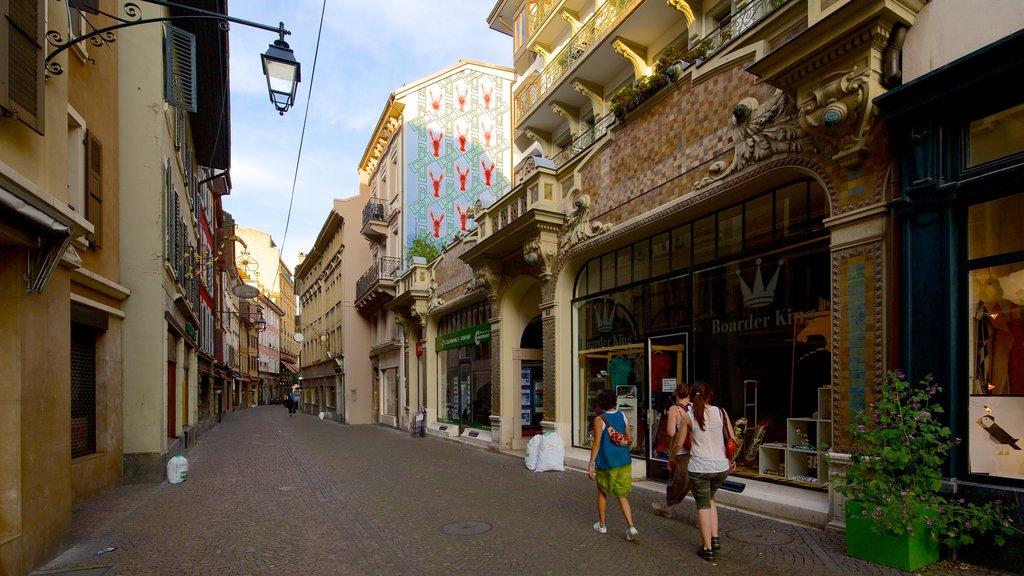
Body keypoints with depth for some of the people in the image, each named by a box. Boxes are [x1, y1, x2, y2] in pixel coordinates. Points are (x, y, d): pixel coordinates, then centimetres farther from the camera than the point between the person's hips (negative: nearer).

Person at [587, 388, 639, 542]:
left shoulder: (599, 420, -13)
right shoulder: (623, 416, 1)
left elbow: (597, 444, -15)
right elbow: (630, 439, 7)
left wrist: (591, 464, -9)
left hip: (606, 462, -4)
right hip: (624, 461, 4)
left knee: (602, 492, 18)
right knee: (622, 495, 11)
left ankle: (602, 524, 28)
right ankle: (631, 527, -3)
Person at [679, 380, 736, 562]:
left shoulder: (688, 416, -5)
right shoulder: (720, 412, 0)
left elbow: (679, 443, 1)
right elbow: (732, 440, 4)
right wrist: (732, 460, 20)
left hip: (699, 468, -3)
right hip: (721, 467, 3)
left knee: (703, 505, 10)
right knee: (709, 499, 26)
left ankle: (707, 548, 14)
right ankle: (715, 538, 19)